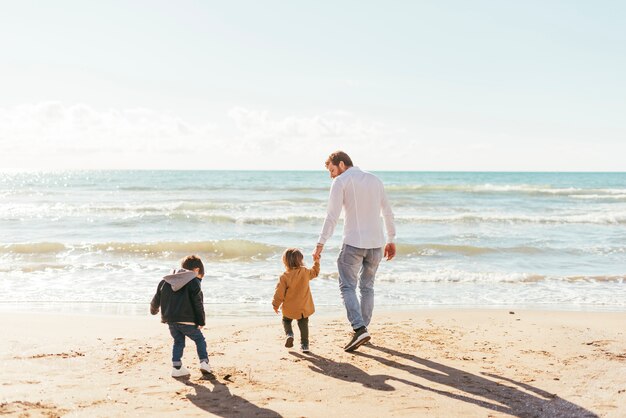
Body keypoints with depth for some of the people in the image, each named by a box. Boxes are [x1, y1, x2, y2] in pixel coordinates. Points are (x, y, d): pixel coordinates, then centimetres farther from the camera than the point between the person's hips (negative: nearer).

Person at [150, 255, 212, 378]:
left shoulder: (166, 280, 14)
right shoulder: (194, 281, -4)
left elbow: (157, 298, 21)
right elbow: (198, 304, -7)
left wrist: (154, 310, 40)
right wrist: (201, 321, 0)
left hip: (170, 319, 5)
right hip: (187, 320, -5)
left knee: (178, 341, 18)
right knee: (200, 339, 11)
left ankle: (176, 367, 9)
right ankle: (204, 362, -2)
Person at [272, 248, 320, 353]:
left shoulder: (284, 276, -15)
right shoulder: (305, 272, -8)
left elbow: (279, 292, -10)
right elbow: (315, 272, 15)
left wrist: (275, 305, 2)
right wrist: (316, 262, 28)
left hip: (289, 308, -1)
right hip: (304, 307, 1)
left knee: (286, 321, 22)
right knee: (303, 324, 12)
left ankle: (289, 334, -2)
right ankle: (304, 345, 11)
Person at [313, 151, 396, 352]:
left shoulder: (341, 182, -4)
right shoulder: (375, 179, 14)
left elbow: (332, 216, -12)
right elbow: (388, 213, 16)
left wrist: (320, 244, -11)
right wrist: (391, 240, 23)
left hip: (354, 243, -6)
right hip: (376, 242, 6)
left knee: (347, 286, -1)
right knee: (367, 286, 17)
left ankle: (359, 329, -17)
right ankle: (363, 328, 21)